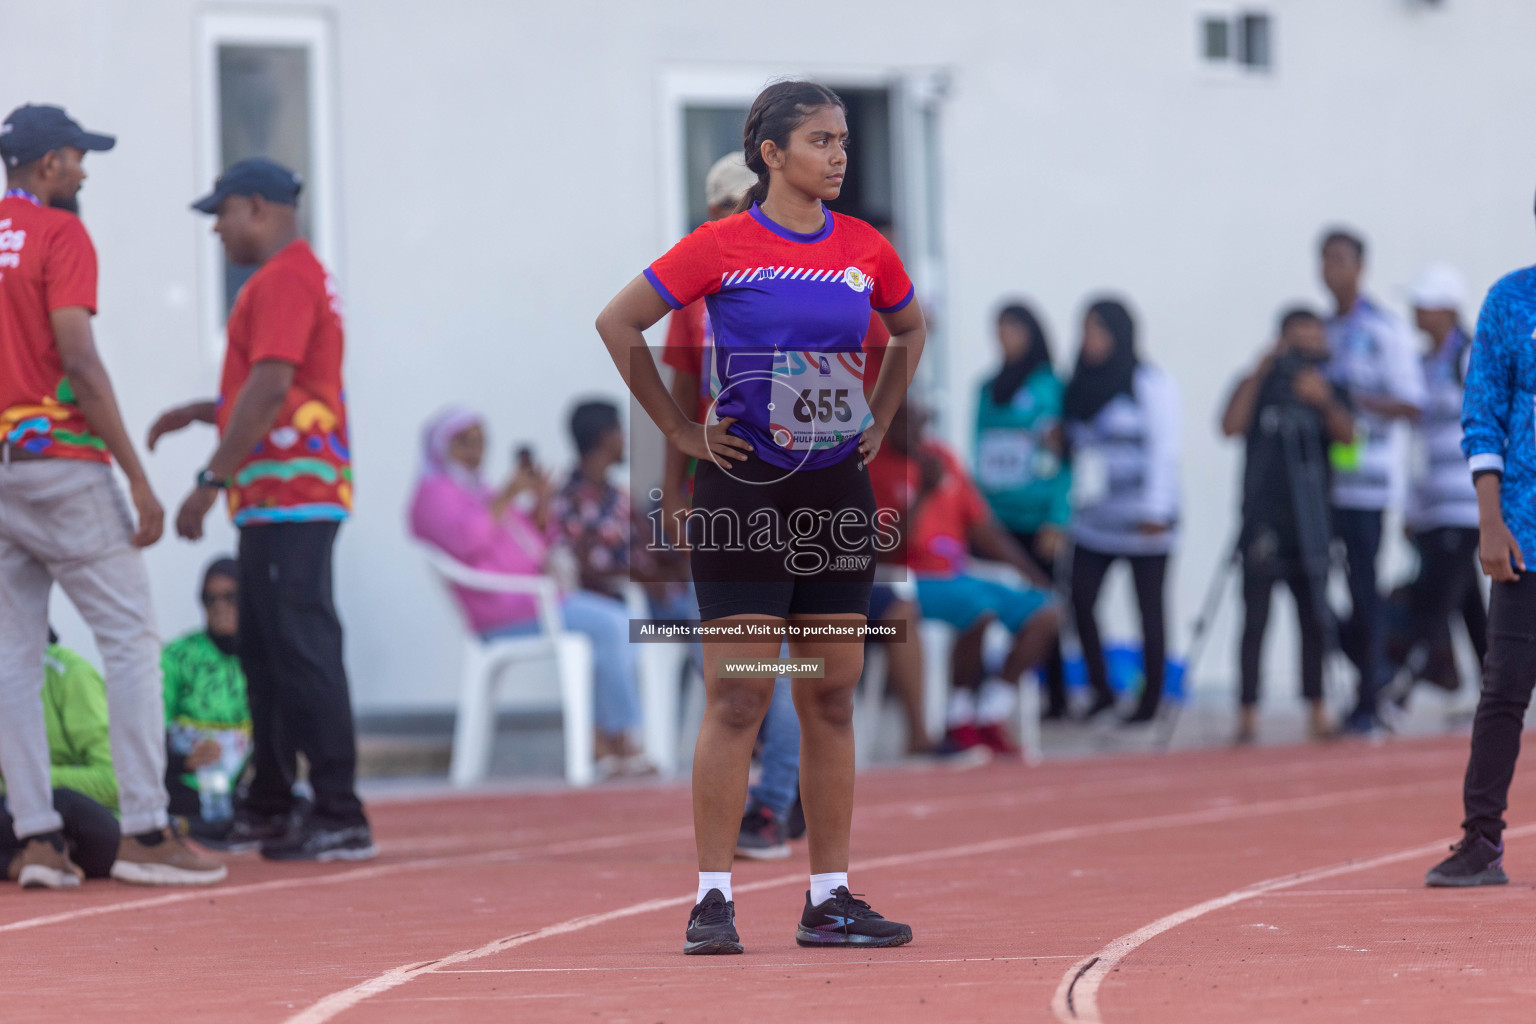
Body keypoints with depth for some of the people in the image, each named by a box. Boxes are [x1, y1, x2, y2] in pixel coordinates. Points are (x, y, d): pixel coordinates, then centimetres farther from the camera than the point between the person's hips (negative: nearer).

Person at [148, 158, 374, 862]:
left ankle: (340, 818, -14)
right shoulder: (299, 276, 21)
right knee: (264, 648, 15)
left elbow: (271, 388, -21)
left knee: (301, 648, -12)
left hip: (290, 497, -11)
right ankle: (269, 810, 22)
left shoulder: (284, 280, -12)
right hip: (275, 501, 11)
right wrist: (204, 412, 20)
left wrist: (211, 480, -21)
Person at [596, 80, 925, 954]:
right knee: (737, 698, -7)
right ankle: (714, 898, -3)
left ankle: (830, 898, 11)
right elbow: (619, 323, -2)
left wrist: (880, 420, 14)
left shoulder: (865, 250, 5)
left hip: (838, 491, 5)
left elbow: (910, 328, 25)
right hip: (746, 493, -5)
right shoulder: (723, 247, -7)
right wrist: (681, 430, -3)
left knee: (832, 700, 6)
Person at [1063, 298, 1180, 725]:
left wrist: (1156, 511, -15)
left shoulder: (1151, 384, -4)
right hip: (1094, 519, 6)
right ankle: (1100, 689, 2)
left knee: (1149, 607, 0)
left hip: (1142, 520, -5)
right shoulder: (1083, 386, 14)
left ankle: (1150, 701, 6)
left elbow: (1164, 448, -9)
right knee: (1080, 598, -8)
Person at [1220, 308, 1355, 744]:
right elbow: (1231, 426, -12)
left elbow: (1346, 435, -7)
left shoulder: (1329, 392, 9)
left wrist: (1324, 401, -24)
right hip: (1263, 525, -2)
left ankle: (1316, 709, 9)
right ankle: (1248, 712, -6)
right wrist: (1259, 374, -16)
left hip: (1310, 524, 2)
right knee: (1255, 620, -6)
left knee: (1313, 619, 2)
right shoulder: (1258, 388, 4)